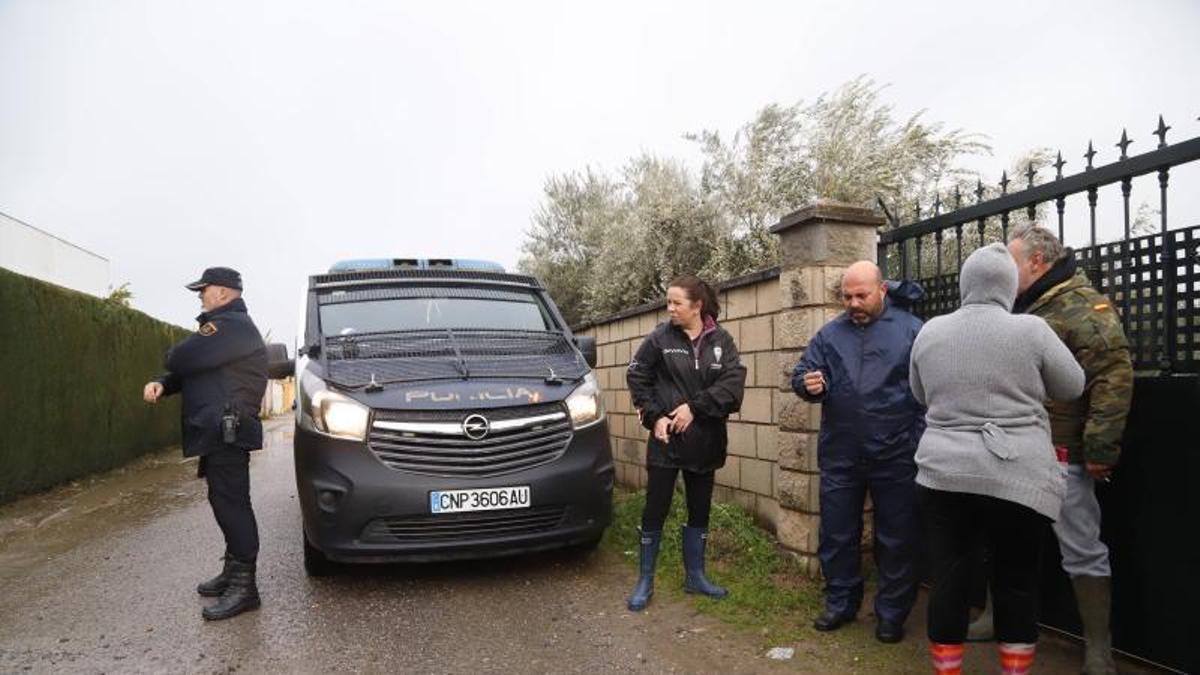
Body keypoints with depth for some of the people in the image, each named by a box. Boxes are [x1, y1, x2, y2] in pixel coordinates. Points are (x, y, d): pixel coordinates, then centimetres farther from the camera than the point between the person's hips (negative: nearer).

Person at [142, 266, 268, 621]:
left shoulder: (232, 326, -12)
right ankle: (233, 573, 26)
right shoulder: (226, 325, 24)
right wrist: (163, 384, 5)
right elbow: (190, 367, 25)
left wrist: (172, 358, 7)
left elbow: (183, 359, -19)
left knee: (232, 504, -9)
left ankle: (243, 586, -6)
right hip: (218, 433, 11)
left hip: (227, 432, -11)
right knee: (227, 503, 15)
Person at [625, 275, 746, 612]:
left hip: (705, 441, 2)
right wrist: (654, 416, -9)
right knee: (655, 510, 2)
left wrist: (694, 407, -18)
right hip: (666, 439, -2)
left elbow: (733, 383, -10)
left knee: (700, 509, 14)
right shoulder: (659, 338, -3)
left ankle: (695, 576, 30)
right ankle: (645, 581, 17)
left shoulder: (721, 340, 0)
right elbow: (637, 377, 1)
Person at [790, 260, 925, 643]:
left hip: (896, 456, -3)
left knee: (896, 540, 10)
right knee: (837, 534, 12)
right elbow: (801, 374, 8)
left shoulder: (911, 330, -3)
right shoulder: (830, 334, 6)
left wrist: (920, 441, -12)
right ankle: (840, 604, 30)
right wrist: (808, 384, -17)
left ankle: (892, 615, 26)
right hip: (840, 456, 3)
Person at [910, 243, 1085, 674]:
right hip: (1016, 478, -2)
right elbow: (1072, 388, 8)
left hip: (943, 474, 2)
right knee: (1016, 581, 12)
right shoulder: (1031, 330, -6)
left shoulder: (929, 333, 2)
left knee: (948, 580, 7)